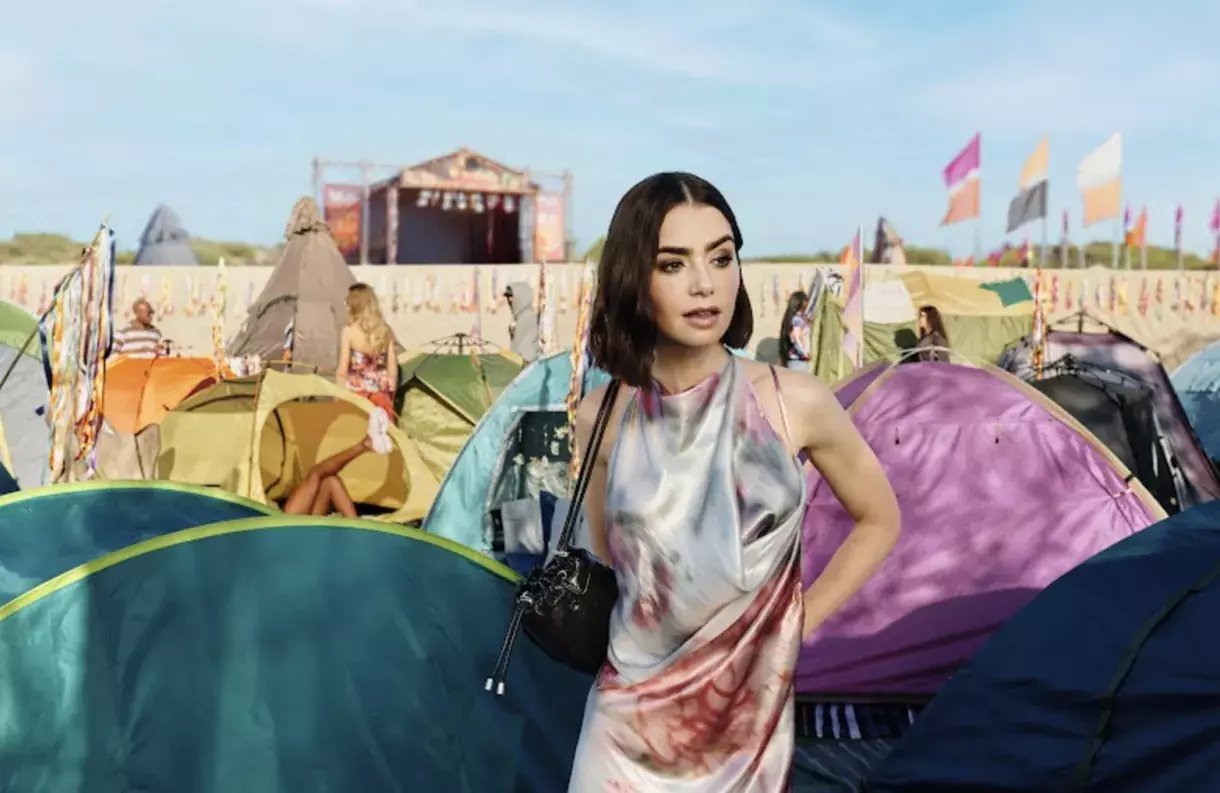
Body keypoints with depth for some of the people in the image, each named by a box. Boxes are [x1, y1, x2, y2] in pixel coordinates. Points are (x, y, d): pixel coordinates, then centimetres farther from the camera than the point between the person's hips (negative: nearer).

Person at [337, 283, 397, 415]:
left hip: (356, 394, -4)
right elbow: (393, 369, 4)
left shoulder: (349, 332, -9)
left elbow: (342, 372, -9)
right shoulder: (386, 330, 1)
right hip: (381, 397, 4)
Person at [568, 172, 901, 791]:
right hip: (632, 712, 1)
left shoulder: (796, 404, -13)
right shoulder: (601, 418, -8)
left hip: (751, 710, -1)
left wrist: (800, 620, 0)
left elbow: (879, 521, 3)